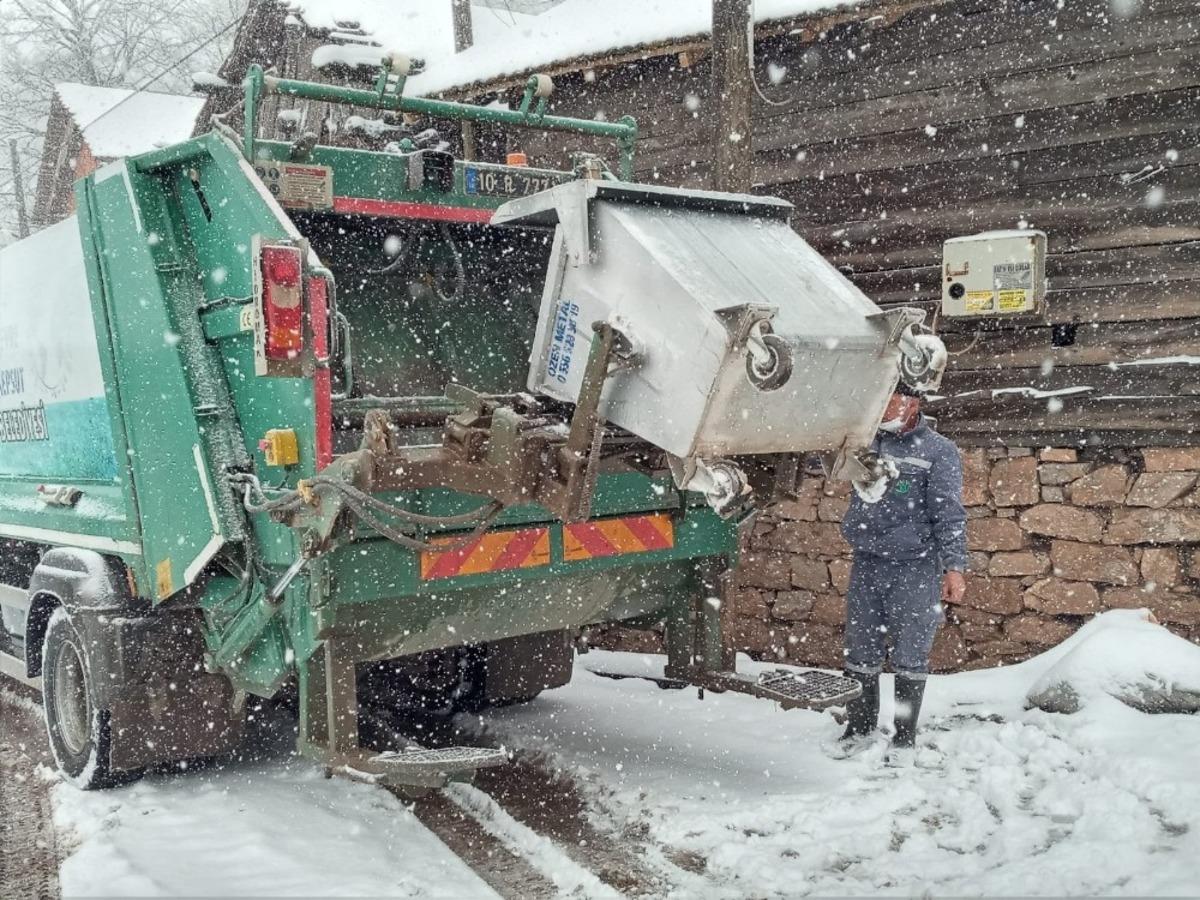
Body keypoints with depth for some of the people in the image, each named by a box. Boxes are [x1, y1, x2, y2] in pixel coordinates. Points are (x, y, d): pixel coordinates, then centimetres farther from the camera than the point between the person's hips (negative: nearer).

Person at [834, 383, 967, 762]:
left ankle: (905, 738, 14)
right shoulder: (866, 443, 12)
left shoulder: (938, 450, -2)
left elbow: (949, 512, -8)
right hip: (866, 564, 5)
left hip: (915, 568, -4)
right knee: (860, 653, 9)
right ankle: (861, 728, 24)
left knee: (909, 656, 2)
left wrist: (954, 566, -15)